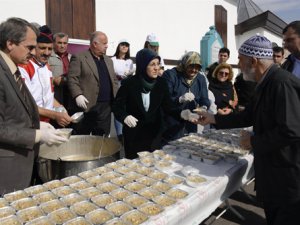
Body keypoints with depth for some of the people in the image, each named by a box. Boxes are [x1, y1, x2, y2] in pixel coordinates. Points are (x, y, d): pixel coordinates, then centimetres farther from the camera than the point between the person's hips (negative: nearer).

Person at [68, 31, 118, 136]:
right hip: (87, 105, -5)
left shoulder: (108, 60, 19)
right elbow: (72, 78, -8)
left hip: (106, 106, 6)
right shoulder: (79, 57, -1)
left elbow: (114, 80, 20)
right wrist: (78, 95, -21)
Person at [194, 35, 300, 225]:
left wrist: (253, 141, -17)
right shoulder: (266, 84, 8)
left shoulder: (283, 83, -24)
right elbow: (248, 116, 16)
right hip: (270, 169, 9)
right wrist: (212, 119, 17)